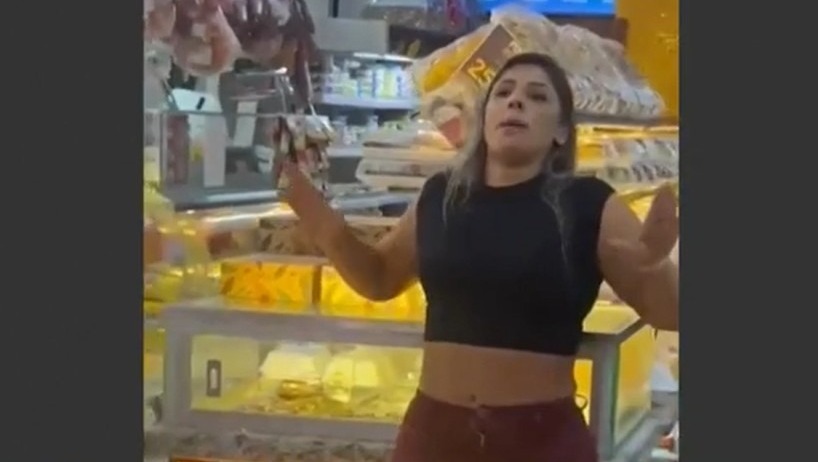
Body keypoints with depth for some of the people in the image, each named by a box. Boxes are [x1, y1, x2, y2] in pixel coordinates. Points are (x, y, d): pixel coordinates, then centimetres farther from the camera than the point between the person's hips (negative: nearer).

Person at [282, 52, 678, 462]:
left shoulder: (588, 205, -6)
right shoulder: (438, 197, 4)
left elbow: (669, 313, -4)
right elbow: (379, 278, 20)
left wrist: (654, 263, -25)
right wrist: (322, 223, 4)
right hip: (434, 427, 3)